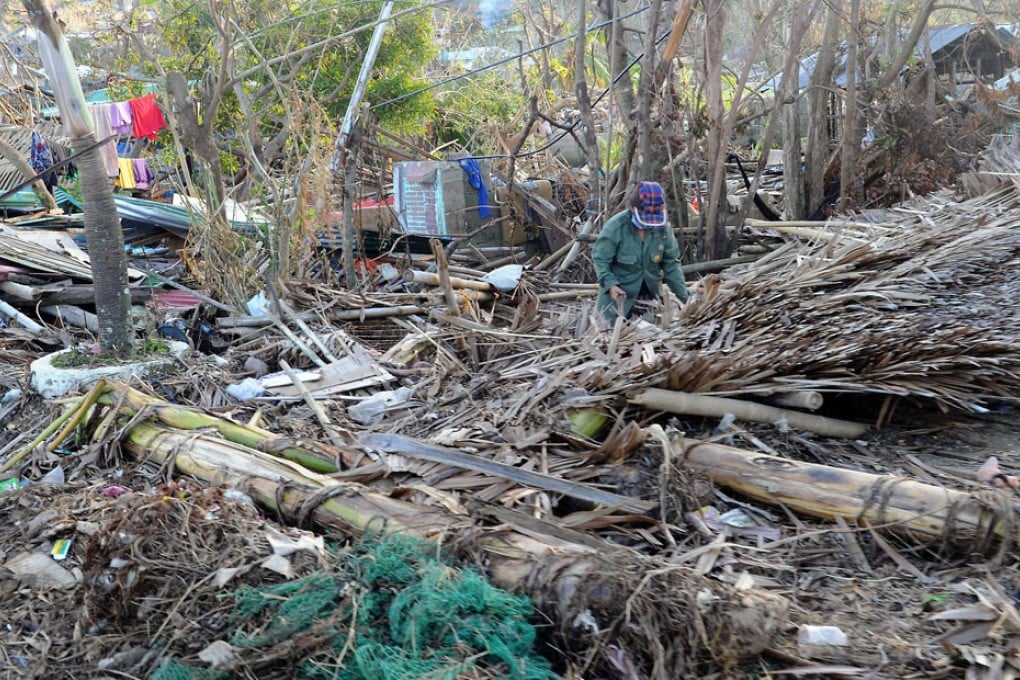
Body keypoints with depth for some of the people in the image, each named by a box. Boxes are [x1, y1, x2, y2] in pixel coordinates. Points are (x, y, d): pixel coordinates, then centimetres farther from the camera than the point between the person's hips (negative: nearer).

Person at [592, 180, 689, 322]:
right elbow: (600, 259, -14)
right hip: (619, 292, -4)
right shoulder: (615, 227, -22)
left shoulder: (663, 227, -9)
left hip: (650, 292, 4)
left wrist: (683, 297, -1)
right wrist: (610, 284, -30)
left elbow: (671, 263, -1)